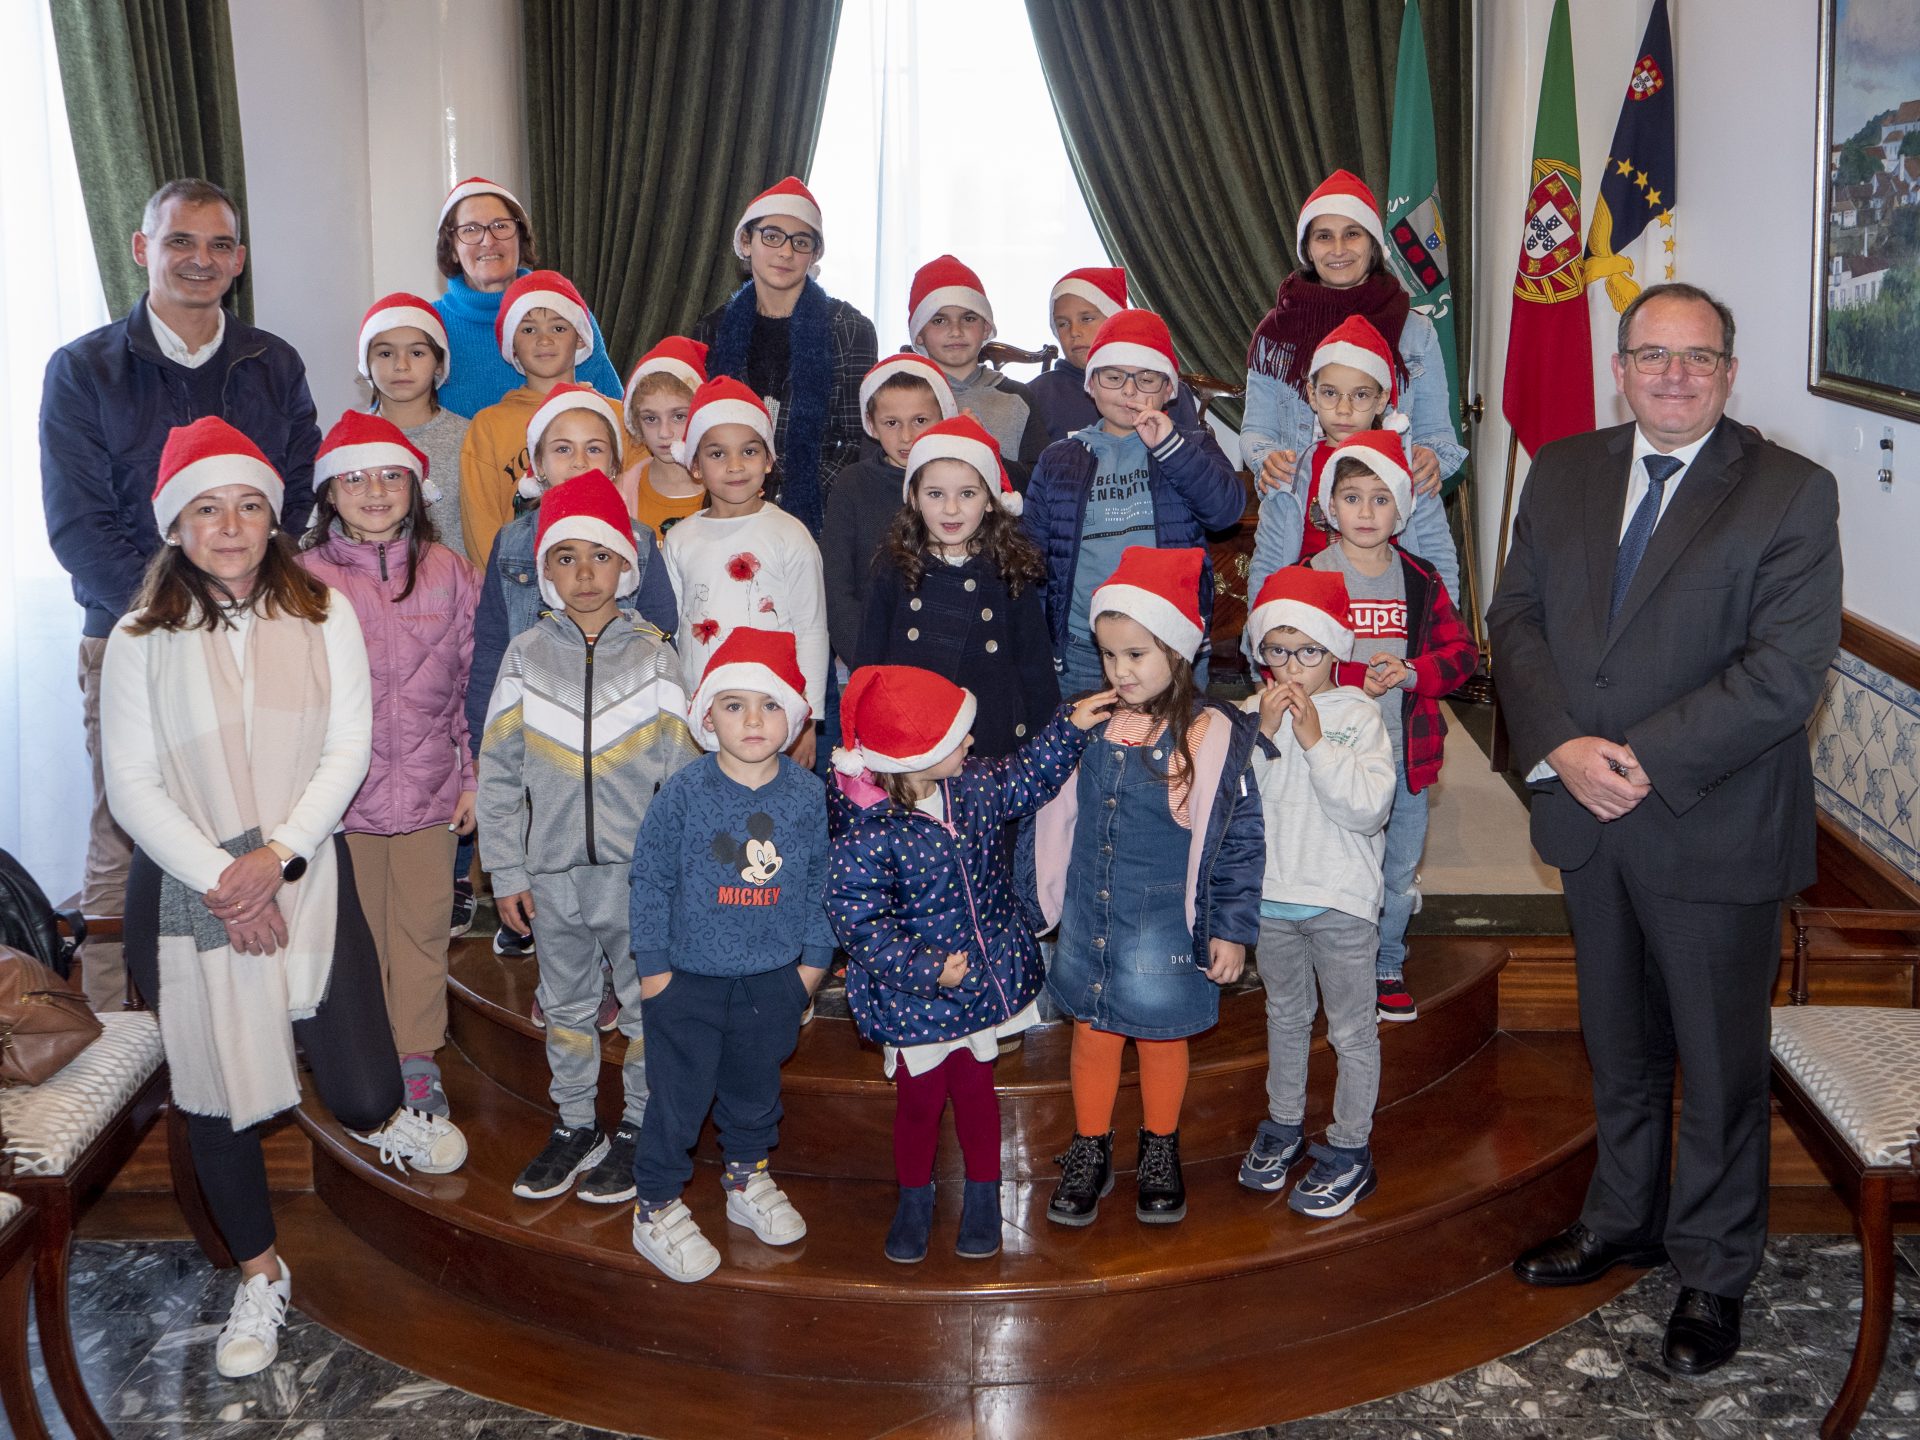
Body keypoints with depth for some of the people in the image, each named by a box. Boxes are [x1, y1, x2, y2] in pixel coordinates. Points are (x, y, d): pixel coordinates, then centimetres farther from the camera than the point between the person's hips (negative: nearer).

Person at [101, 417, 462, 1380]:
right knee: (219, 1100, 8)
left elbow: (347, 751, -4)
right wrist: (219, 879, -14)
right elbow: (132, 787, -6)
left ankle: (379, 1117, 37)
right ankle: (260, 1274, 31)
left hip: (307, 879, 0)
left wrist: (279, 854, -15)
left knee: (361, 1094, -2)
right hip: (186, 893, 0)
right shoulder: (141, 640, -3)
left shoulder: (323, 615, 0)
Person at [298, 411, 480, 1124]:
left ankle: (417, 1058, 28)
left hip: (431, 791, 2)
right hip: (343, 794, -1)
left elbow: (475, 680, 6)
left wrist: (477, 775, 4)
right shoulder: (305, 578, -4)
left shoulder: (448, 572, 2)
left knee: (424, 931, 11)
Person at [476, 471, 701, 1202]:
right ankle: (575, 1127, 30)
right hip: (554, 869, 2)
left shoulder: (653, 656, -3)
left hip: (639, 868, -2)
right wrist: (507, 872, 0)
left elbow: (681, 768, -2)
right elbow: (498, 772, 2)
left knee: (646, 1004, 8)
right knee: (566, 1006, 15)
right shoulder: (526, 656, 1)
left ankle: (639, 1129, 23)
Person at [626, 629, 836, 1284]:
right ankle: (656, 1207, 22)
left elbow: (820, 881, 5)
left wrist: (814, 957, 6)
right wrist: (652, 964, -6)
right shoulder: (683, 794, -14)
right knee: (679, 1095, 5)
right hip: (690, 977, -3)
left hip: (773, 978, 3)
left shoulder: (808, 794, -5)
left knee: (756, 1085, 20)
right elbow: (649, 880, -7)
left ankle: (747, 1176, 43)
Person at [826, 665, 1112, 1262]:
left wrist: (1070, 728, 4)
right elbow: (861, 923, -24)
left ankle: (983, 1193, 41)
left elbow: (1027, 778, 12)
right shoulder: (866, 841, -28)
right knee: (920, 1099, 14)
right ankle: (914, 1197, 40)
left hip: (986, 979, 5)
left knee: (976, 1086, 20)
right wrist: (926, 971, -27)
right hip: (914, 999, -5)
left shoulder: (972, 788, -7)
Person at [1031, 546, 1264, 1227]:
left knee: (1162, 1041, 14)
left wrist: (1231, 929, -6)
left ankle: (1160, 1155, 36)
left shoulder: (1212, 737, -15)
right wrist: (1040, 902, 15)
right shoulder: (1090, 726, -3)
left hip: (1166, 933, -3)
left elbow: (1240, 839, -8)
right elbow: (1055, 823, 10)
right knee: (1092, 1037, 14)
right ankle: (1089, 1155, 33)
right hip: (1088, 929, 3)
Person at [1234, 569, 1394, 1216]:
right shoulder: (1252, 713, -2)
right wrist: (1263, 735, -19)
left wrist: (1315, 740, -23)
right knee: (1285, 1015, 21)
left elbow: (1369, 808, -21)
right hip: (1273, 895, 4)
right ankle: (1284, 1125, 37)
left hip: (1342, 899, -3)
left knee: (1352, 1028, 6)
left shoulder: (1358, 714, -10)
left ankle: (1350, 1150, 19)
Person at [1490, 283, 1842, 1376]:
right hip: (1592, 825, 5)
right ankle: (1623, 1222, 41)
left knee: (1721, 1061, 9)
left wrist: (1644, 759, -21)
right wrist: (1563, 747, -13)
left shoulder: (1792, 493, -10)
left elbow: (1787, 669, -18)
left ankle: (1716, 1272, 28)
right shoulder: (1563, 474, 6)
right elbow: (1517, 618, 3)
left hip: (1716, 832, -4)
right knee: (1621, 1046, 21)